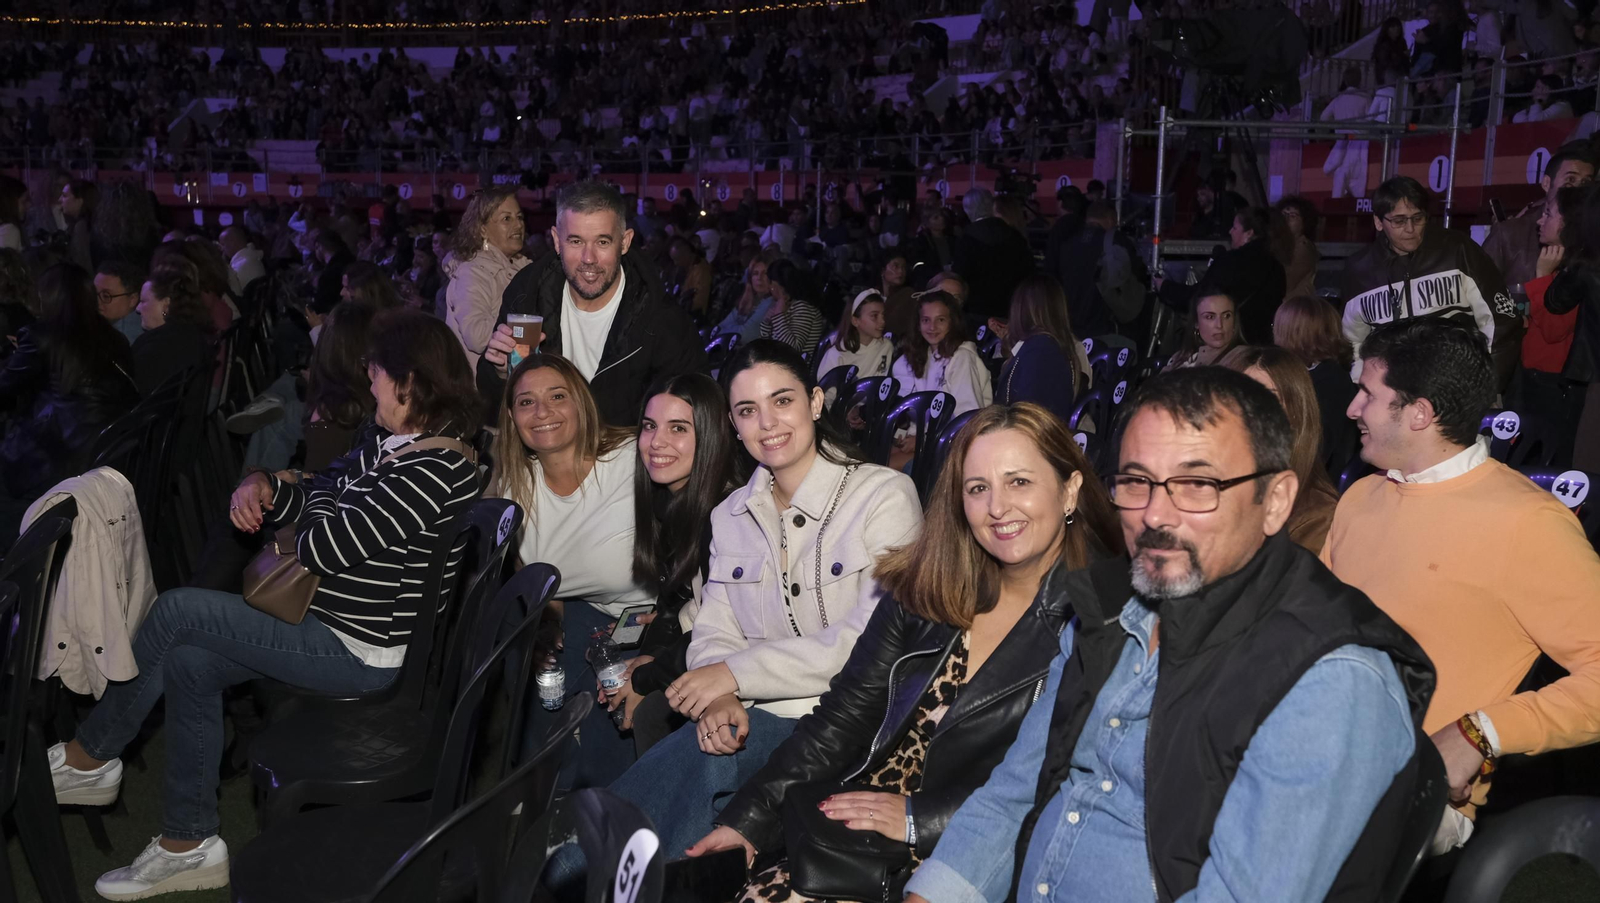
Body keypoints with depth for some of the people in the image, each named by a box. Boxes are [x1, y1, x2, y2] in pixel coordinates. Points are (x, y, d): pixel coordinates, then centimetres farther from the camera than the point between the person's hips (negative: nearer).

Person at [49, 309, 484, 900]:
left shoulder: (436, 472, -25)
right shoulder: (389, 445, 8)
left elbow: (322, 547, -25)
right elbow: (319, 500, 17)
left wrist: (306, 496, -3)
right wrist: (264, 489, -4)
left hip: (362, 654, -10)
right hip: (334, 624, 10)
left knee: (175, 611, -9)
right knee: (188, 662, 3)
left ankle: (86, 759, 16)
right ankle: (188, 846, 16)